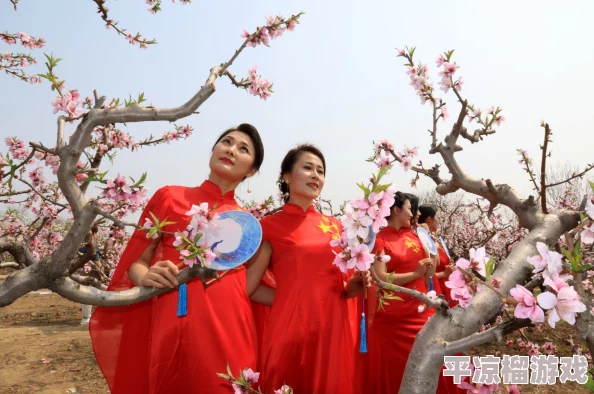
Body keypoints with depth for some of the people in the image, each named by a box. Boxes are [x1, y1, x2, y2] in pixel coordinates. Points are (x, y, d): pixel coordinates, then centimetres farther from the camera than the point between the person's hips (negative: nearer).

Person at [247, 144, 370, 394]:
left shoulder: (334, 226, 11)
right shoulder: (271, 226, -5)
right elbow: (250, 288, -7)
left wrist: (351, 288, 0)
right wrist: (293, 298, -1)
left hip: (334, 329, 5)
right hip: (290, 331, -5)